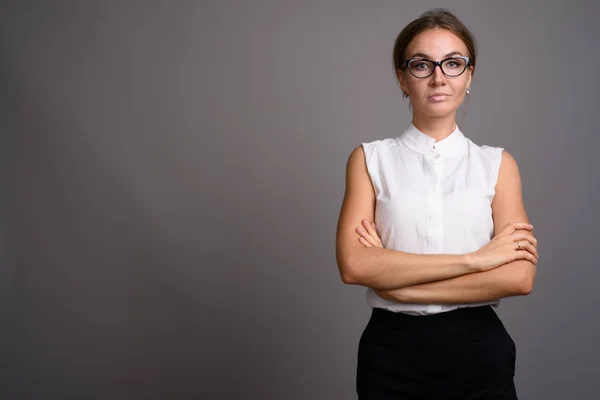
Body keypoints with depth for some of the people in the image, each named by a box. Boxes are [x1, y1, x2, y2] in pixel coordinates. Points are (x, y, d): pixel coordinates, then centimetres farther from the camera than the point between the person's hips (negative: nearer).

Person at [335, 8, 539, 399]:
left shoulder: (498, 164, 2)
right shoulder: (369, 160, 1)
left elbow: (519, 277, -11)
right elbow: (354, 265, -14)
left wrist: (398, 281, -14)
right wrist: (475, 258, -15)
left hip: (479, 350, 0)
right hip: (393, 350, 0)